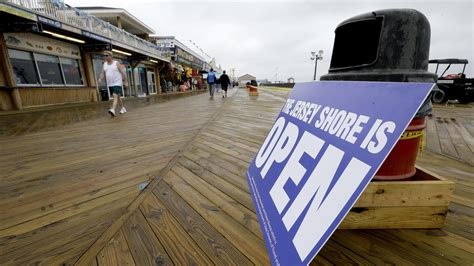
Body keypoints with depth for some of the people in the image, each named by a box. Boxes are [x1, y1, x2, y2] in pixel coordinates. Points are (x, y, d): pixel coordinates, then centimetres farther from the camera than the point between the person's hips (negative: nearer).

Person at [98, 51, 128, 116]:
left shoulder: (116, 63, -4)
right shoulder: (104, 64, 11)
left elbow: (123, 72, -4)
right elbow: (102, 73, 11)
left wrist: (126, 82, -7)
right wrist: (100, 79, -9)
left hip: (117, 83, -7)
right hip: (110, 84, 7)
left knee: (115, 96, -20)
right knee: (117, 96, 14)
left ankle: (113, 110, -31)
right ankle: (123, 108, 28)